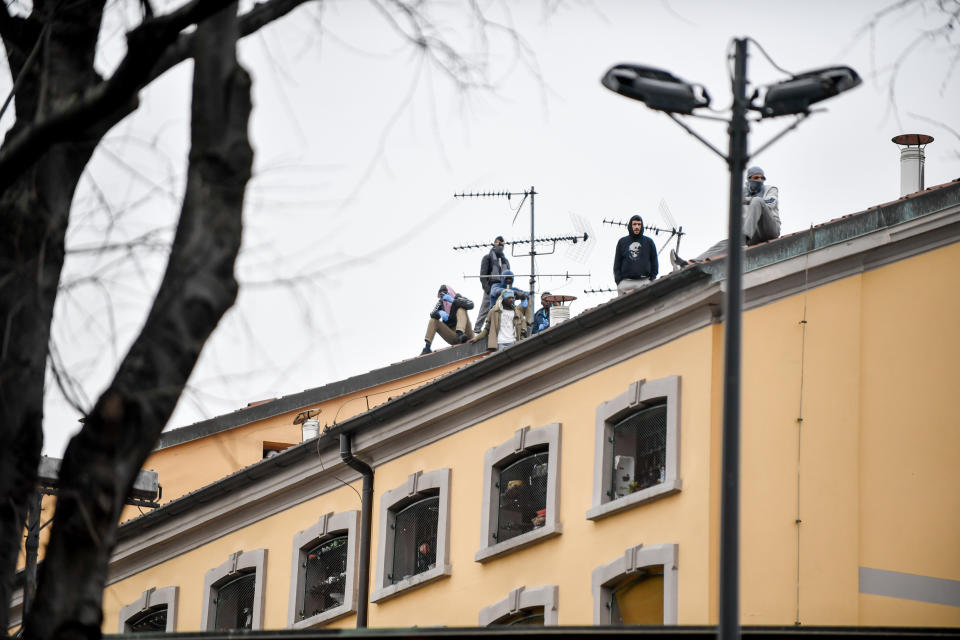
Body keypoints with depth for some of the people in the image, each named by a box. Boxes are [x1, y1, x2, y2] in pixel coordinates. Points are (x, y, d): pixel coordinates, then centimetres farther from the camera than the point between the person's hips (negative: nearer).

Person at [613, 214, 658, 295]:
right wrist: (619, 281, 0)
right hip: (625, 282, 0)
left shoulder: (649, 242, 12)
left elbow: (654, 263, 14)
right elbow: (617, 264, 12)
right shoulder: (622, 242, 13)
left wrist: (652, 279, 2)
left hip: (644, 282, 0)